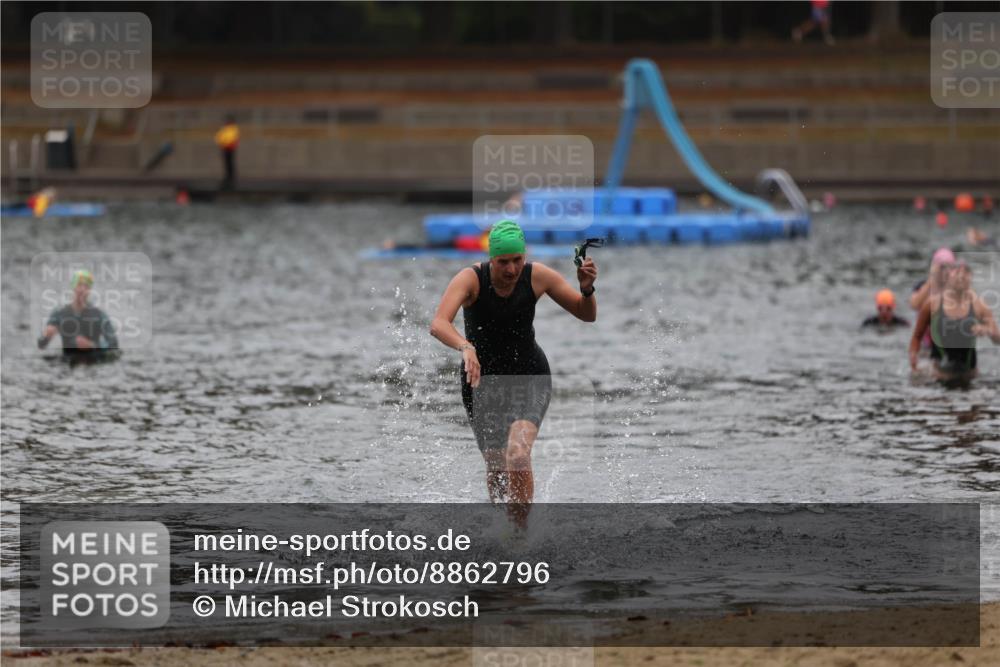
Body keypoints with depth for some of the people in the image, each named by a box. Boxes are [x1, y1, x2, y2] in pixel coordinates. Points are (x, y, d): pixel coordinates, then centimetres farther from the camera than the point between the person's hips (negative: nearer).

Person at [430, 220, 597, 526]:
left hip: (529, 376, 0)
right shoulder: (471, 279, -21)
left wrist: (587, 288, -25)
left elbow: (587, 315, -3)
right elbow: (438, 324, -36)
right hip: (483, 378, 0)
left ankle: (520, 529, -13)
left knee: (518, 455, -25)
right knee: (496, 467, 5)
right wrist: (465, 347, -56)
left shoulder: (538, 277, -13)